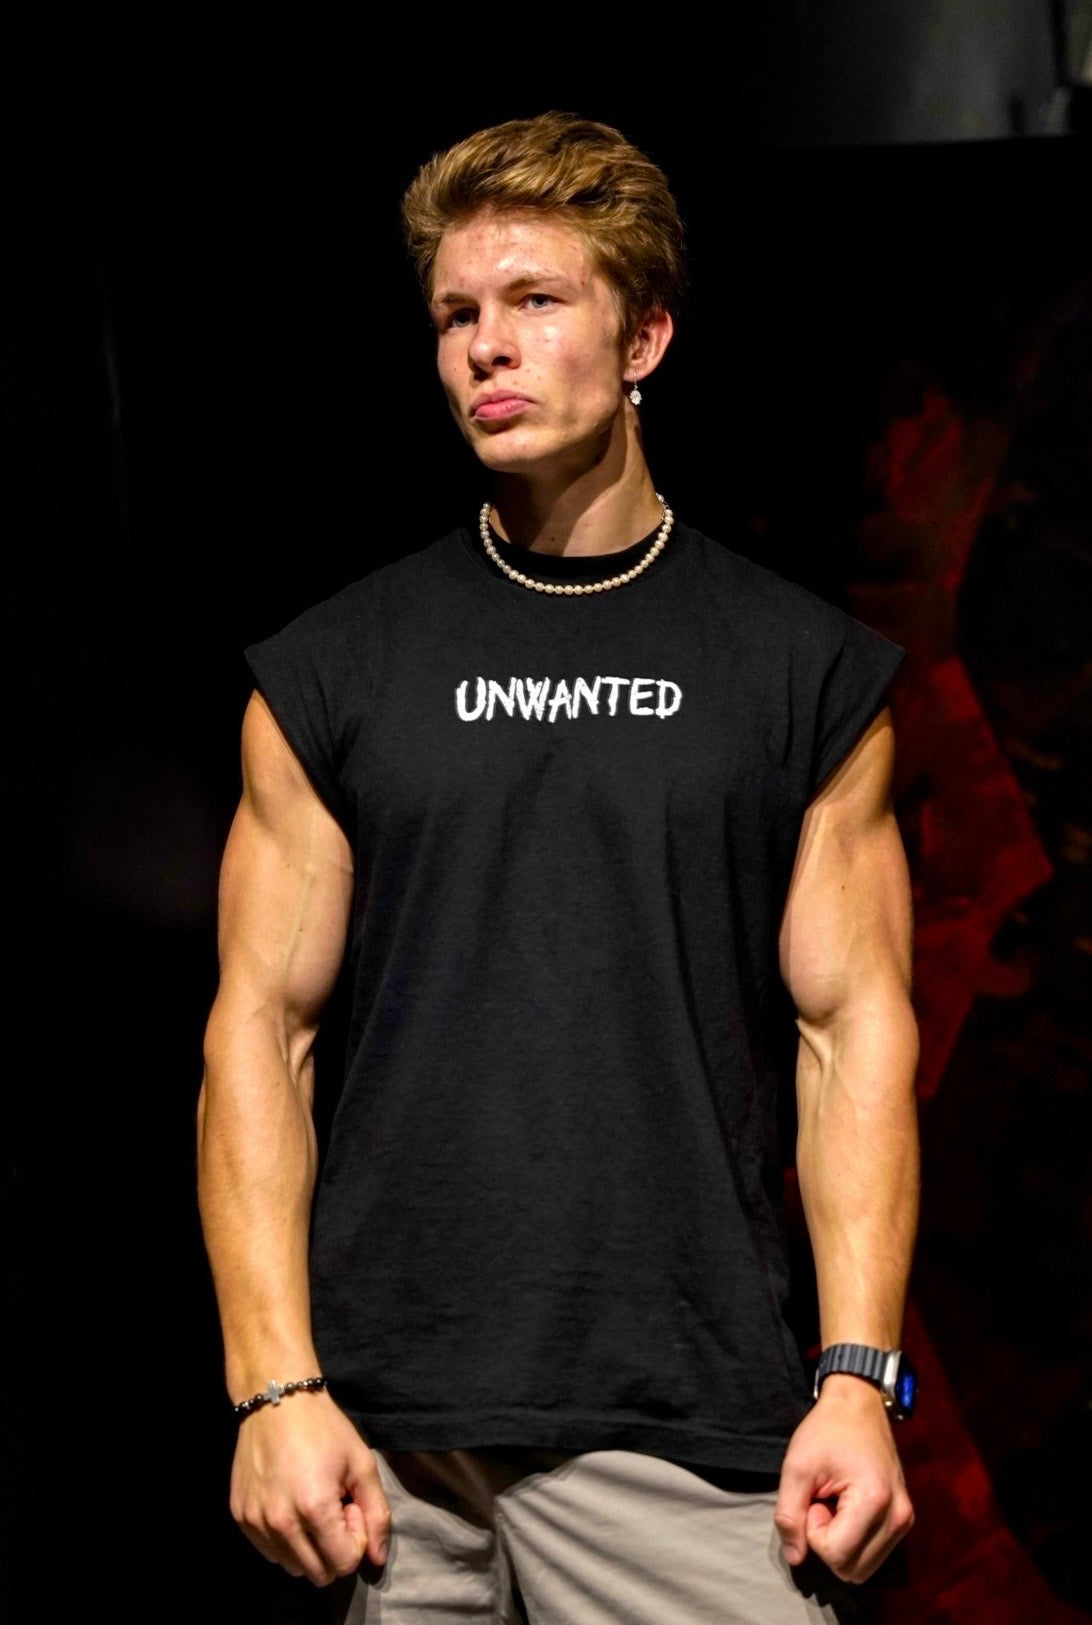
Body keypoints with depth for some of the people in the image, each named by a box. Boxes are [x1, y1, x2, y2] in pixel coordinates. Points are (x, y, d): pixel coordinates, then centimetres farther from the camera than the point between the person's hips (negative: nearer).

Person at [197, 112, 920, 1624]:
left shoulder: (810, 671, 7)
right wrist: (275, 1386, -5)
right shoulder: (331, 671, 8)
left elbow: (853, 1027, 4)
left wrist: (859, 1376, -6)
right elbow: (262, 1028, 5)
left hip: (690, 1431, -1)